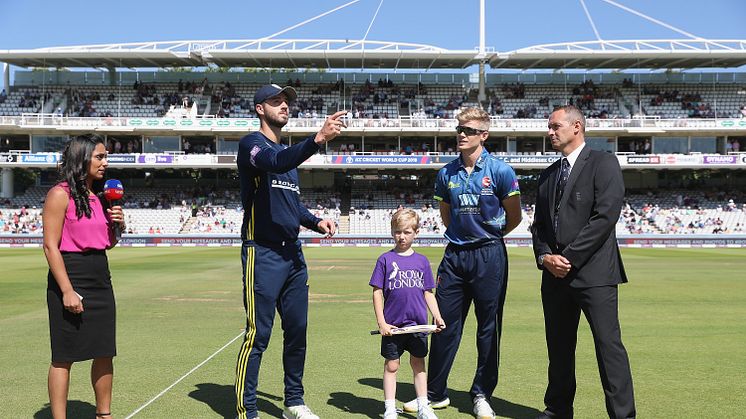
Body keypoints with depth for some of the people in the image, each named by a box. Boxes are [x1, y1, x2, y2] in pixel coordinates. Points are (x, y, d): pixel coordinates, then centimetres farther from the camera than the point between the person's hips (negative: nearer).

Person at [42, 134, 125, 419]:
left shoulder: (99, 196, 12)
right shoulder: (61, 194, -9)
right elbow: (50, 246, -14)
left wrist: (118, 224, 0)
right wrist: (67, 291, -19)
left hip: (100, 278, 8)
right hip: (70, 277, -7)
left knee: (104, 352, 12)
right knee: (64, 357, 0)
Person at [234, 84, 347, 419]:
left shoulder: (288, 151, 20)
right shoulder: (252, 143, -5)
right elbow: (275, 163, -29)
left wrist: (316, 222, 8)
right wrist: (319, 138, -41)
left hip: (292, 253, 8)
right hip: (263, 254, -8)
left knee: (297, 330, 12)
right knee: (258, 335, -8)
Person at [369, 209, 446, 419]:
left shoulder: (422, 261, 6)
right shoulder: (385, 259, -2)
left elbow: (428, 293, 10)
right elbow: (377, 292, -3)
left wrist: (437, 316, -2)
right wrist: (381, 322, -8)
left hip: (418, 324, 2)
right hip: (393, 325, -2)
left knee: (418, 364, 13)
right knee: (391, 366, 6)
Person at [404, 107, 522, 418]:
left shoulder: (500, 171, -6)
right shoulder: (447, 174, 6)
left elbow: (514, 217, 2)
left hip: (489, 255, -4)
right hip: (455, 254, 4)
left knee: (488, 328, 5)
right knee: (444, 325, 6)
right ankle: (436, 393, 17)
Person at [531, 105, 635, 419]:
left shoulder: (603, 163, -2)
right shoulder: (548, 175, 19)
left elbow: (606, 216, -13)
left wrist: (570, 258, -14)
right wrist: (545, 257, -2)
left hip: (593, 272, -6)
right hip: (555, 274, 6)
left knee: (608, 344, -6)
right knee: (558, 347, 11)